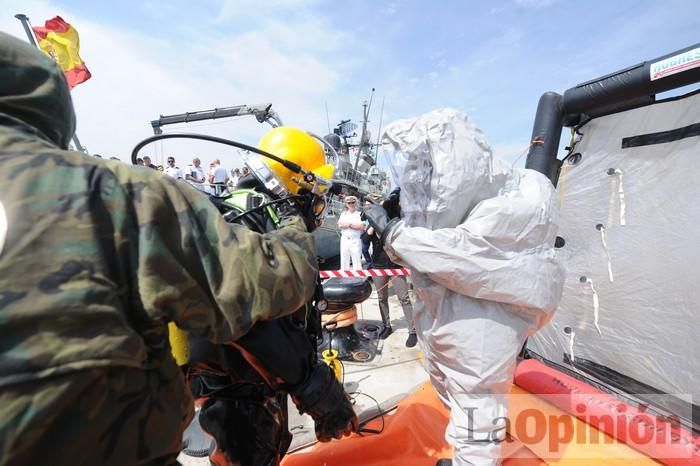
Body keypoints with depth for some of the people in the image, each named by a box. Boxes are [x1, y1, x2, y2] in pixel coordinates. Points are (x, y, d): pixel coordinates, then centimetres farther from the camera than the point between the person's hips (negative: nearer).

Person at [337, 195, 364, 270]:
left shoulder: (359, 214, 3)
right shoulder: (343, 214, 13)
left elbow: (361, 226, -10)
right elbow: (340, 225, 0)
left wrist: (348, 224, -8)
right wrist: (355, 225, -9)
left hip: (356, 240, -3)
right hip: (344, 239, 4)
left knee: (357, 260, -2)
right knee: (344, 260, 9)